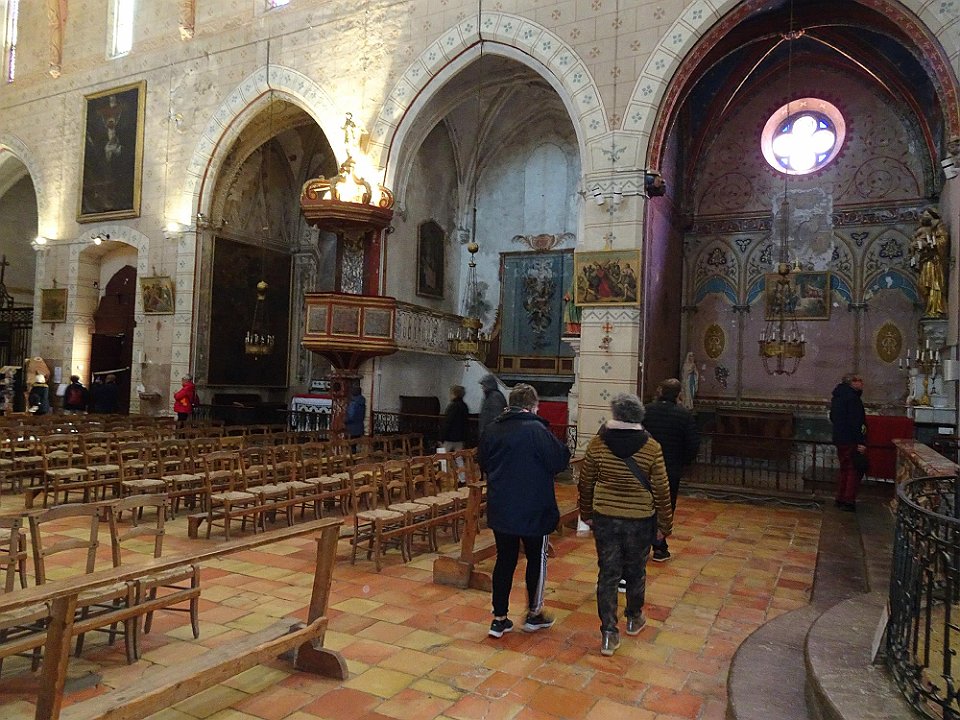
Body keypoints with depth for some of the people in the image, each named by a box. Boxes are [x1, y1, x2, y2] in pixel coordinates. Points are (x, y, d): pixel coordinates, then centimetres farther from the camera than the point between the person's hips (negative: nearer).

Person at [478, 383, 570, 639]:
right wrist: (561, 447, 4)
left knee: (504, 560, 13)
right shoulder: (536, 429, -18)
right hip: (533, 511, -5)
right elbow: (559, 461, -14)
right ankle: (534, 614, 26)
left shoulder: (491, 429, 1)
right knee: (537, 559, 14)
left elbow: (482, 463, 13)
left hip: (500, 510, 5)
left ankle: (499, 618, 16)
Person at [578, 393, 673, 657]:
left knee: (607, 573, 8)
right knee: (635, 571, 19)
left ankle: (609, 633, 9)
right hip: (640, 520, 0)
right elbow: (661, 490, -6)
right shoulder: (651, 448, -11)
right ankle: (634, 619, 40)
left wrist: (587, 513, 15)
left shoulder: (597, 443, -8)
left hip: (605, 518, 0)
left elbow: (585, 483, 0)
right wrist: (665, 524, 6)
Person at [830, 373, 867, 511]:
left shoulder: (837, 395, 13)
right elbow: (855, 422, -21)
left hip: (840, 439, 9)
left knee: (844, 469, 16)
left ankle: (840, 499, 20)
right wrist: (860, 442, -21)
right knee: (854, 470, -2)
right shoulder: (852, 397, -16)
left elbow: (832, 417, 21)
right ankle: (849, 501, -1)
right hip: (851, 440, -9)